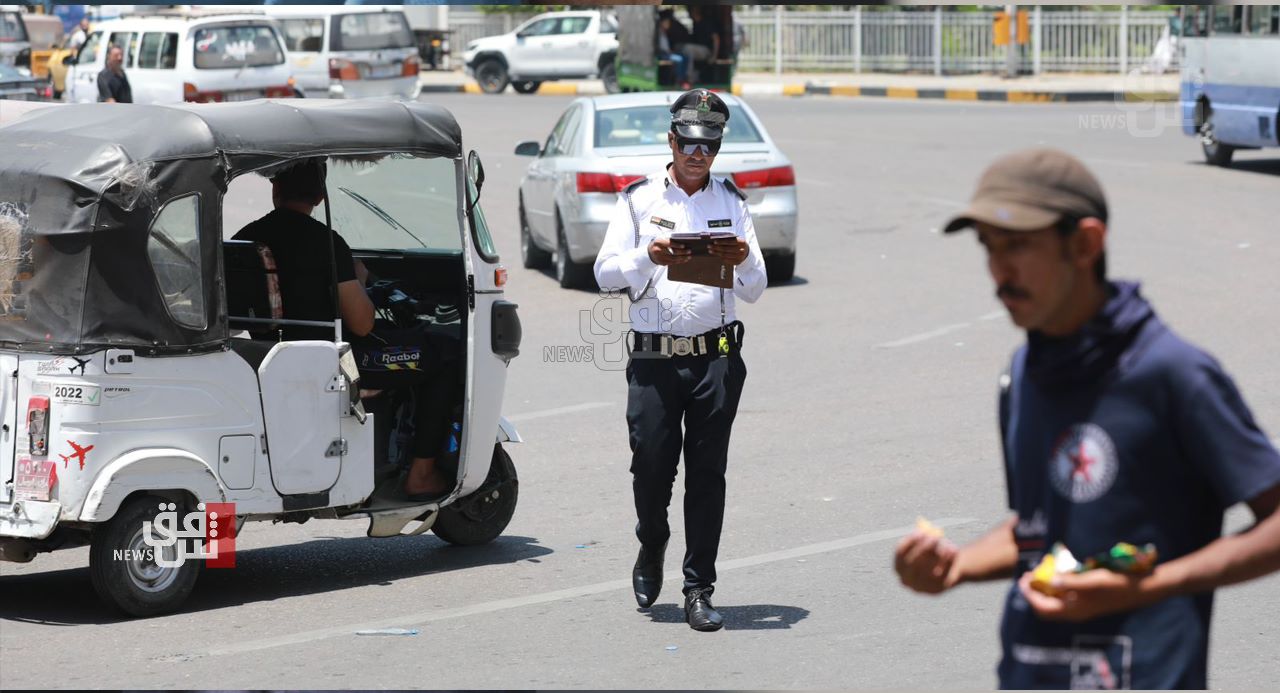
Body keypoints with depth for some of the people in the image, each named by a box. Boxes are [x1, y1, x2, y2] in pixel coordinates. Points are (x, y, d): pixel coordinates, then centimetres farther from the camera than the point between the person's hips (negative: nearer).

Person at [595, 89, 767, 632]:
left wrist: (743, 262, -11)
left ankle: (699, 591, 4)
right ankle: (651, 548, 28)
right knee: (651, 465, -3)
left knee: (707, 473, -1)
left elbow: (754, 292, 11)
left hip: (717, 357, 1)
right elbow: (605, 272, 1)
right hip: (654, 357, -1)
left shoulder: (731, 202, 13)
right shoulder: (639, 199, 8)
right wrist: (649, 257, -17)